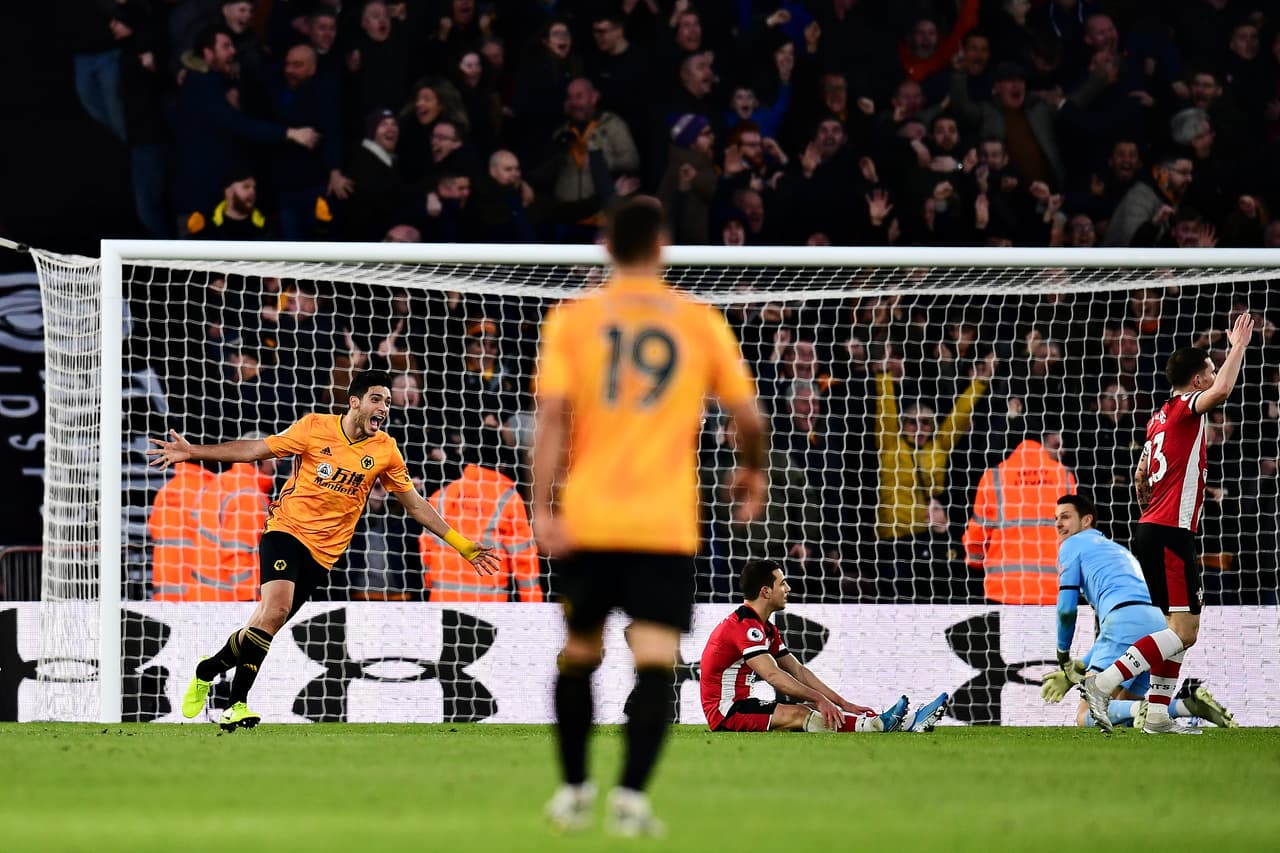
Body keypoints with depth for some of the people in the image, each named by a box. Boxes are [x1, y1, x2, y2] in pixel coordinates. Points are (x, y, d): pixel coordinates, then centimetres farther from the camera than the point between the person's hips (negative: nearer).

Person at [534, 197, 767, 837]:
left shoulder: (571, 320, 3)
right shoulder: (701, 322, 3)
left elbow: (551, 417, -7)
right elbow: (747, 417, 7)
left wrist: (542, 508, -10)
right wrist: (752, 472, 28)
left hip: (587, 520, 2)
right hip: (666, 525, -2)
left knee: (579, 653, 18)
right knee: (655, 663, -5)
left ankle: (573, 790, 23)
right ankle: (631, 795, -19)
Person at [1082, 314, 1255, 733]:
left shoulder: (1160, 418, 18)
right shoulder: (1186, 408, -8)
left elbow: (1141, 477, 28)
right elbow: (1222, 390, -30)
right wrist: (1238, 348, -17)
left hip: (1150, 529, 10)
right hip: (1170, 534, -10)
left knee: (1184, 628, 13)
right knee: (1184, 631, -14)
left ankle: (1158, 714, 9)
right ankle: (1103, 682, -22)